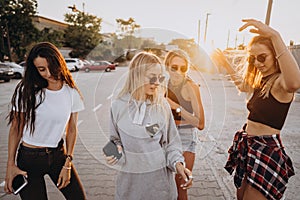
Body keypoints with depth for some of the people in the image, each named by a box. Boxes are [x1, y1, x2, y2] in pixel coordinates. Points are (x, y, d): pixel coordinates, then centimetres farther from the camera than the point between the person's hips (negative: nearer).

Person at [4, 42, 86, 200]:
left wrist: (67, 165, -3)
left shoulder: (72, 93, -6)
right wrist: (11, 165, -5)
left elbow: (71, 130, -1)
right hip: (29, 158, -2)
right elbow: (15, 129, -5)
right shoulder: (27, 90, -12)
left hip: (58, 155, 2)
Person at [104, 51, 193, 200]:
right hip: (130, 178, 0)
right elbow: (116, 140, 6)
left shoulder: (162, 105, -7)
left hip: (160, 176, 0)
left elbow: (171, 141, 0)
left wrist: (178, 163, -14)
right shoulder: (118, 106, -7)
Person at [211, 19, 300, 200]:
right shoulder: (261, 80, 12)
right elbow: (243, 84, 33)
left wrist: (274, 35, -43)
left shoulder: (280, 81, -15)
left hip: (267, 150, -8)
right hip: (247, 145, 9)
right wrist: (226, 64, 28)